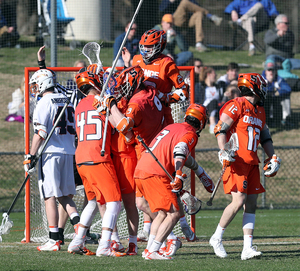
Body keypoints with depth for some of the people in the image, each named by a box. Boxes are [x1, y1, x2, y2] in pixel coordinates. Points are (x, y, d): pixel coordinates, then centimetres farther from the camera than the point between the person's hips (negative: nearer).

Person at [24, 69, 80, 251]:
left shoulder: (45, 103, -8)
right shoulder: (67, 101, 14)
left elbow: (40, 133, -15)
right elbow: (74, 131, 18)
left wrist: (31, 157, -12)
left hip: (51, 153, -7)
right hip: (68, 153, 7)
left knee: (50, 196, -4)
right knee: (64, 195, 14)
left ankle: (54, 240, -6)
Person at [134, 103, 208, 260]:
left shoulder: (172, 127, 23)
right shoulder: (190, 134, -2)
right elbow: (179, 150, -22)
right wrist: (179, 176, -33)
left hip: (139, 171, 9)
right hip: (155, 175, -9)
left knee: (163, 213, 20)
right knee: (174, 214, -8)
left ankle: (149, 249, 14)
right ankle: (153, 252, -17)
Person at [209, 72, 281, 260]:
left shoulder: (260, 111, 20)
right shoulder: (237, 106, -6)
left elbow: (265, 137, 28)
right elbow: (220, 129, -11)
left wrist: (273, 158, 18)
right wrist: (224, 152, -21)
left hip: (252, 163, 8)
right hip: (237, 161, -8)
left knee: (251, 204, 2)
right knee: (239, 201, -16)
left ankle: (248, 248, 0)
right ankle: (216, 238, 0)